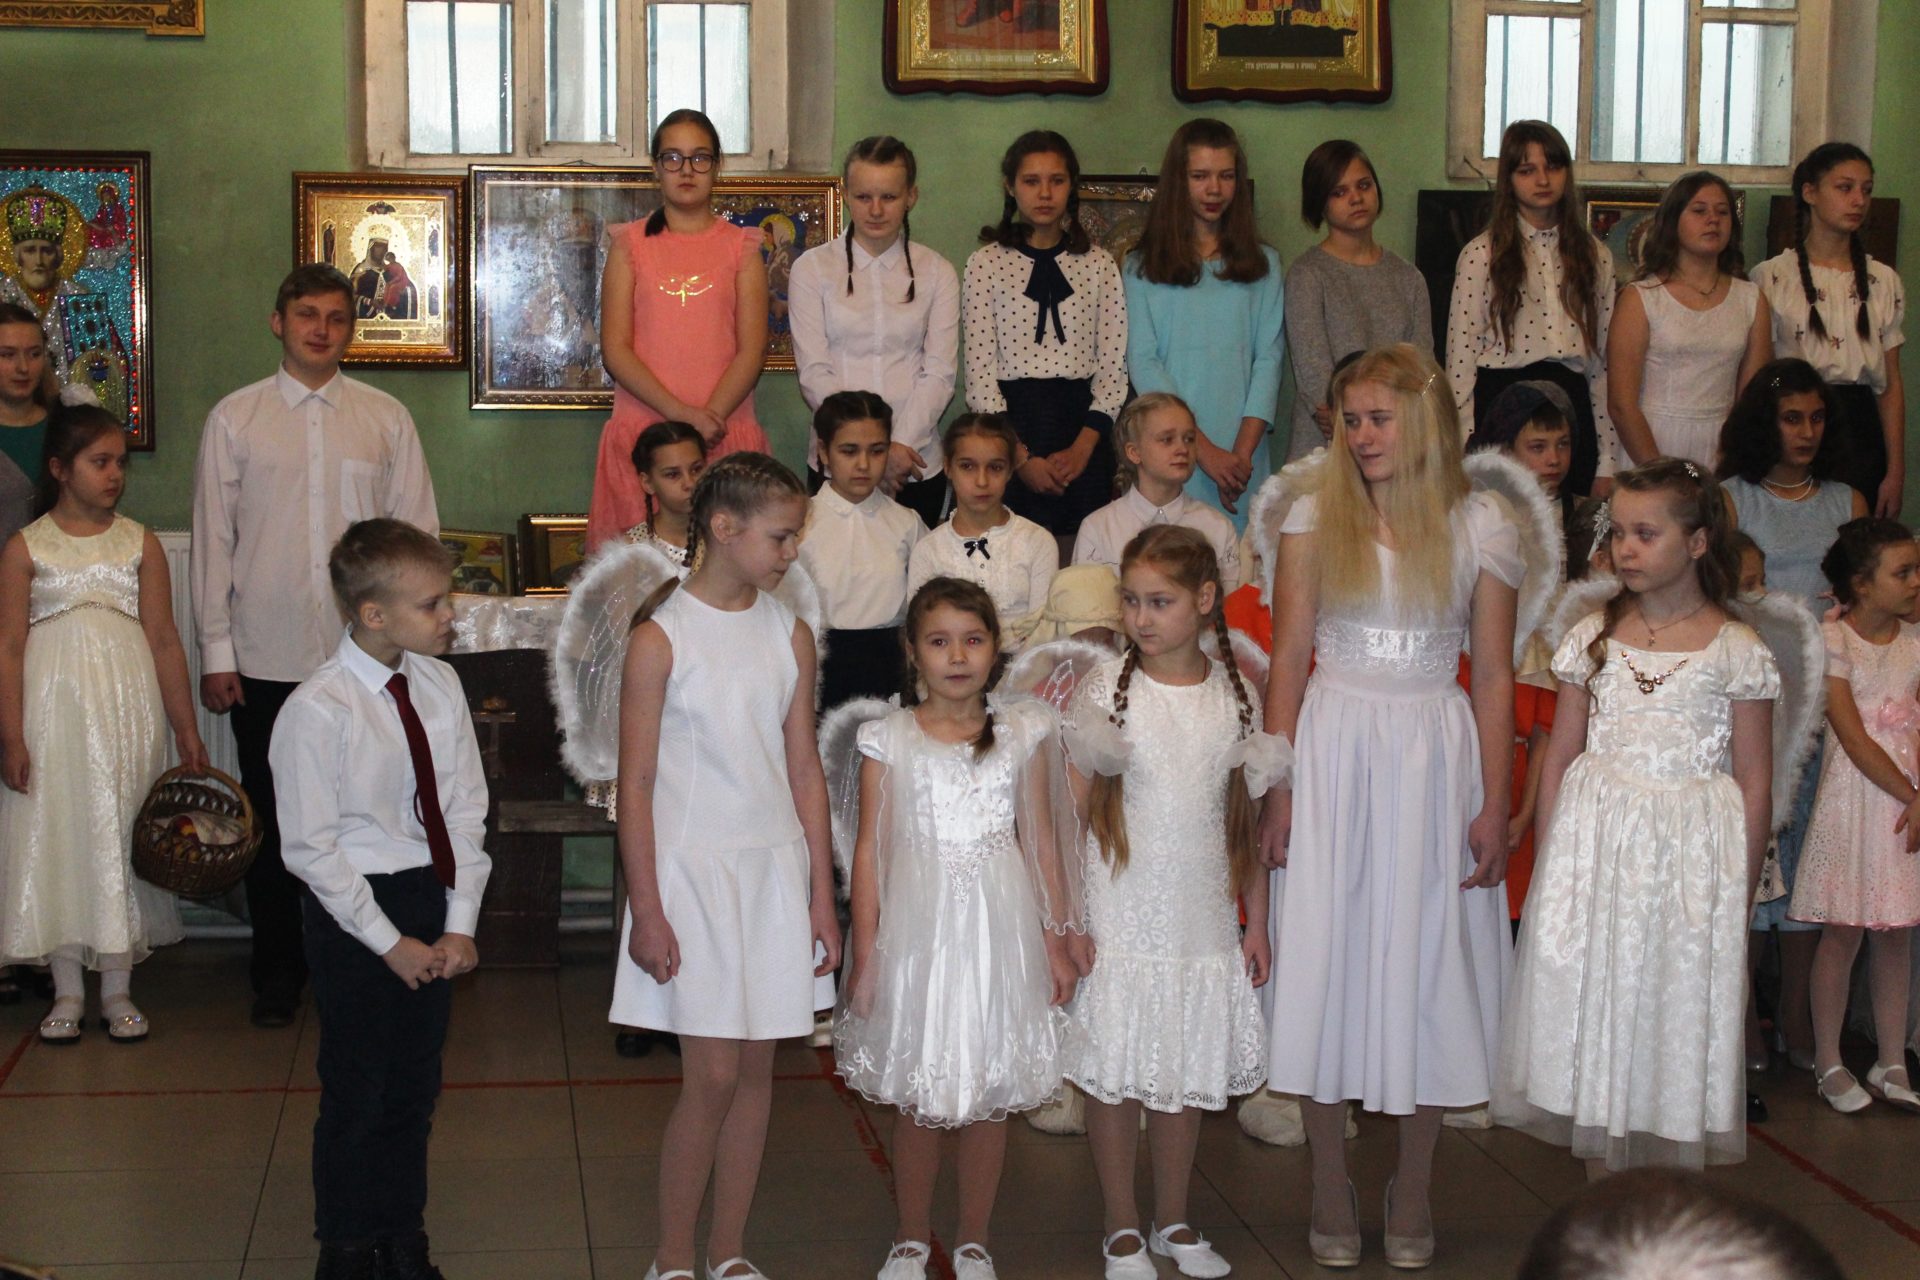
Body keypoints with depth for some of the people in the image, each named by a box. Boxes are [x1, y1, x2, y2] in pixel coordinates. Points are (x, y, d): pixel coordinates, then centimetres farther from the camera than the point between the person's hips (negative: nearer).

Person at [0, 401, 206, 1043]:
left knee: (121, 836, 5)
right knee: (55, 835, 3)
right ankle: (68, 990, 15)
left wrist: (186, 731, 5)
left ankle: (118, 989, 15)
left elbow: (164, 641, 5)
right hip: (52, 707, -1)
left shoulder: (140, 543, 4)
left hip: (127, 707, 1)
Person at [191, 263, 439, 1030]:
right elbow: (213, 539, 4)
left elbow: (417, 533, 6)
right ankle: (276, 971, 21)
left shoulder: (386, 419, 6)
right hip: (265, 659, 0)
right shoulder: (235, 419, 5)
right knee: (270, 820, 8)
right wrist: (216, 652, 0)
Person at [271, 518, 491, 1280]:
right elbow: (310, 847, -15)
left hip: (432, 900, 5)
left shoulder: (439, 686, -3)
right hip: (354, 906, -5)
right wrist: (390, 941, -13)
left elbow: (465, 809, 2)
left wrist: (459, 923, -4)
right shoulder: (318, 710, -19)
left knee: (415, 1087, 17)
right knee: (357, 1094, 6)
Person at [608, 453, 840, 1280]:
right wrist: (646, 911, -10)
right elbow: (636, 785, -8)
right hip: (692, 872, -4)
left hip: (775, 869, 5)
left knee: (756, 1070, 8)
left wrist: (822, 897, 7)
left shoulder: (789, 634, 5)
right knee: (712, 1077, -4)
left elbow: (805, 770, 9)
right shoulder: (660, 638, -9)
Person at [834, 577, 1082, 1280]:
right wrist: (865, 954, -4)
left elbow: (1041, 841, 6)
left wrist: (1056, 942, 5)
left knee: (990, 1096, 8)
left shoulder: (1023, 733, 3)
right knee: (917, 1098, 7)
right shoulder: (889, 738, -1)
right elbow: (870, 850, -1)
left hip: (1000, 929, 1)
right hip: (918, 927, -1)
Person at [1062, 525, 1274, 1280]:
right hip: (1122, 916, -2)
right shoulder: (1107, 687, -6)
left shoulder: (1235, 694, 2)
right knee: (1115, 1070, 3)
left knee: (1190, 1070, 11)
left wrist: (1256, 923, 8)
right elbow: (1071, 809, -5)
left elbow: (1249, 819, 8)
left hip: (1205, 919, 2)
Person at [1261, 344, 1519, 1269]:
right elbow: (1288, 662, 1)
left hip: (1434, 758, 0)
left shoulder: (1480, 529, 1)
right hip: (1333, 755, 0)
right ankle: (1330, 1188, 16)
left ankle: (1412, 1193, 18)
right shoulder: (1315, 519, 2)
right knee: (1326, 955, 3)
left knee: (1425, 959, 5)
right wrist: (1277, 786, -5)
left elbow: (1494, 677, 2)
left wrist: (1494, 807, -2)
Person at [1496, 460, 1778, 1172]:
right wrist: (1550, 864, 5)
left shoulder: (1735, 651, -2)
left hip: (1691, 850, -2)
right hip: (1594, 843, 3)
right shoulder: (1593, 637, 6)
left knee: (1678, 1012, 1)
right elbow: (1560, 757, 9)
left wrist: (1741, 895, -1)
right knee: (1591, 1006, 4)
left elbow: (1754, 784, 1)